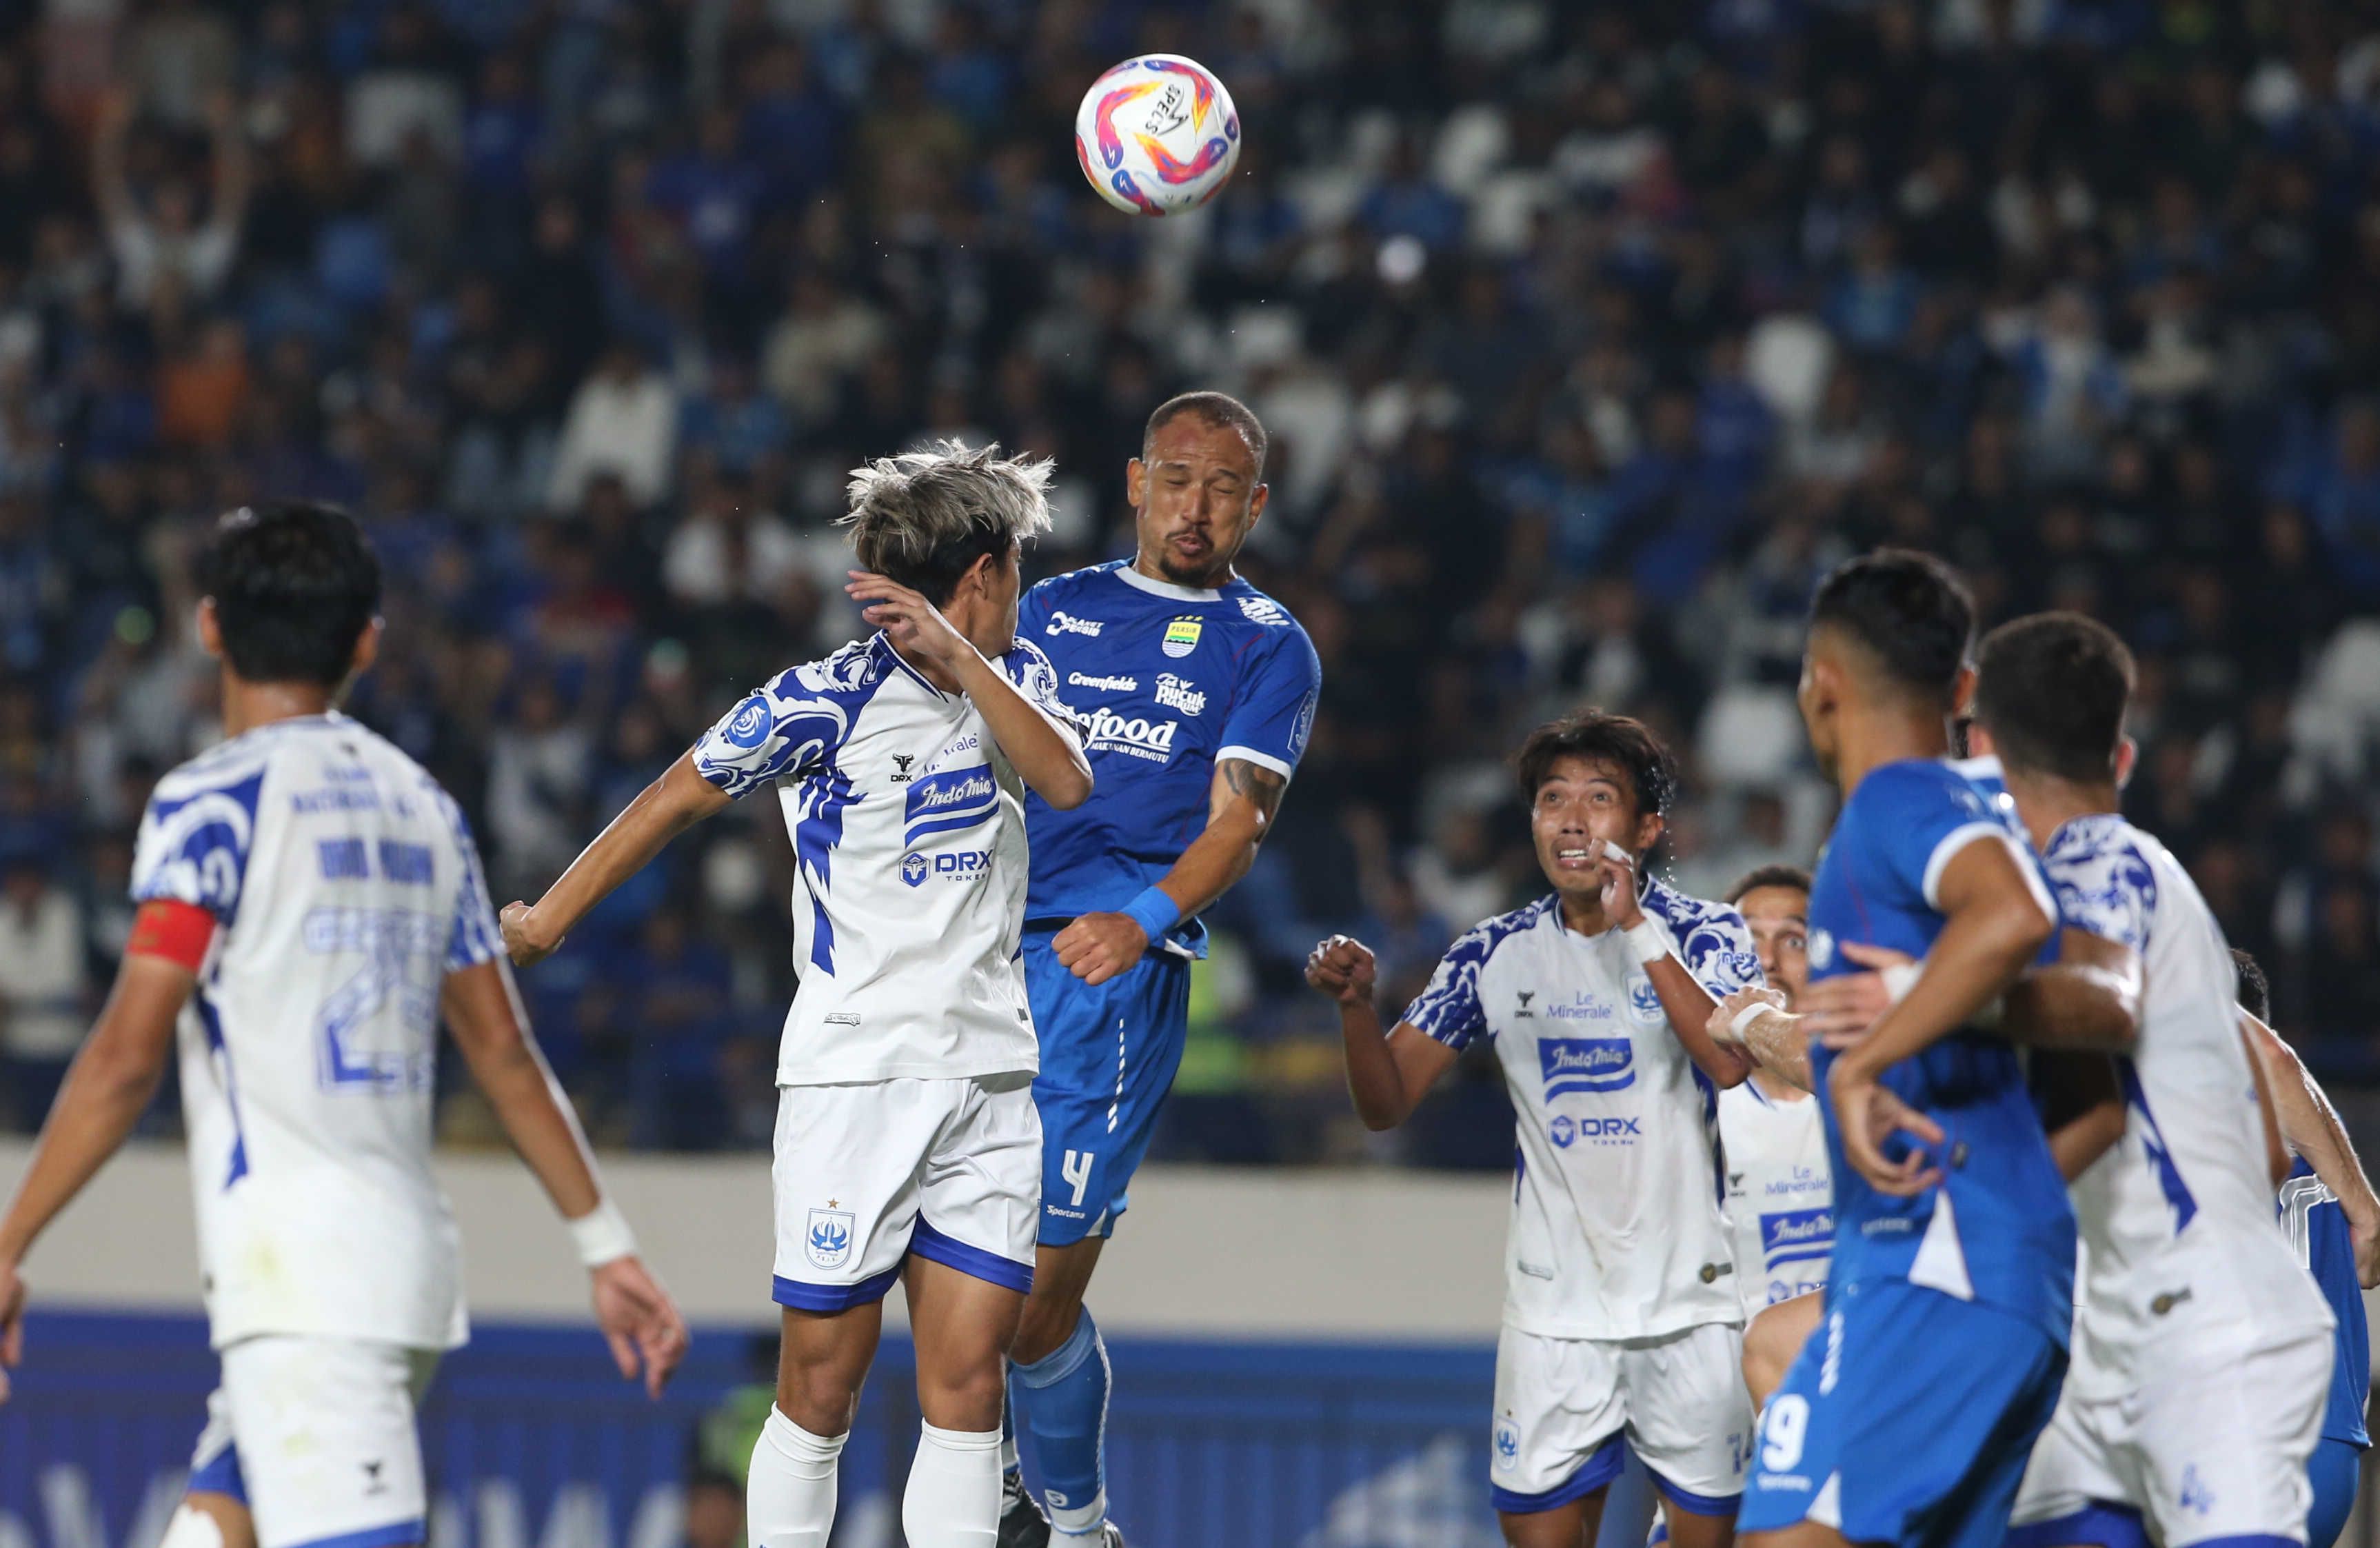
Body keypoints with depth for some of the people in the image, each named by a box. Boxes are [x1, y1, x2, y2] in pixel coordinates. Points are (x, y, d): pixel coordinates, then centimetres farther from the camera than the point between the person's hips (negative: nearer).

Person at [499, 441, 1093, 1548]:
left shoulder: (1011, 674, 9)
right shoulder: (826, 701, -7)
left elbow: (1066, 783, -9)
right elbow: (680, 796, 3)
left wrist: (956, 655, -19)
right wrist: (551, 917, 9)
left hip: (991, 1079, 4)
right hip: (853, 1073, -4)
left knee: (967, 1386, -2)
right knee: (821, 1388, -3)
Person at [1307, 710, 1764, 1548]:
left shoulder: (1705, 934, -4)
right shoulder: (1496, 956, 3)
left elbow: (1734, 1062, -23)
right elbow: (1387, 1103, 5)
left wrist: (1637, 930, -26)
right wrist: (1355, 1002, -14)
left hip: (1690, 1304, -2)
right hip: (1552, 1312, 2)